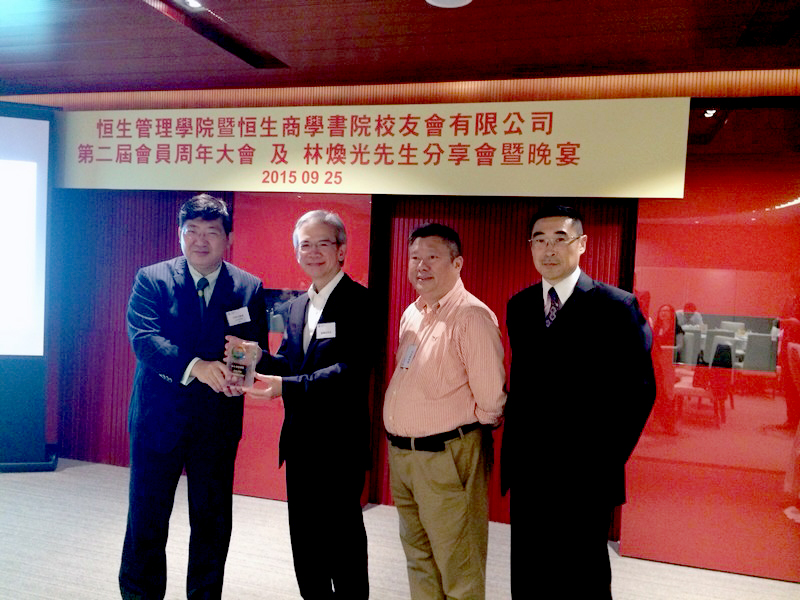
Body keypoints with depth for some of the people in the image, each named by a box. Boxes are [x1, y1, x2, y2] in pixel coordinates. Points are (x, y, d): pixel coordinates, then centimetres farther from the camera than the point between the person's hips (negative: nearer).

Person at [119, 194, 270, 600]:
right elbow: (143, 338, -16)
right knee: (147, 518, 12)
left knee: (213, 520, 14)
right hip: (158, 415, -1)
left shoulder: (249, 288, 2)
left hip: (218, 420, 1)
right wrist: (195, 366, -31)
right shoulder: (151, 279, -2)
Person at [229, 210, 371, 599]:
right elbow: (288, 365, 13)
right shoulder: (297, 306, 13)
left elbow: (352, 370, -22)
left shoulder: (358, 301, -12)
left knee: (342, 539, 5)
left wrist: (286, 387, -27)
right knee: (305, 538, 18)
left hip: (339, 442, -7)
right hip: (299, 440, 8)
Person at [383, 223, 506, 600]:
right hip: (401, 454, 8)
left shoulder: (471, 316, -17)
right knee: (418, 556, 21)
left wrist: (463, 429, -3)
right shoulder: (411, 314, 10)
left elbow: (491, 397, -18)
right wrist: (400, 442, 15)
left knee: (459, 569, 5)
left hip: (446, 456, -8)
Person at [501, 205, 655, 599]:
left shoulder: (616, 307, -8)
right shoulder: (518, 307, 8)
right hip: (527, 474, 5)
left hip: (585, 477, -4)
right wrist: (513, 450, 7)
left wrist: (607, 460, -11)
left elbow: (639, 390, -8)